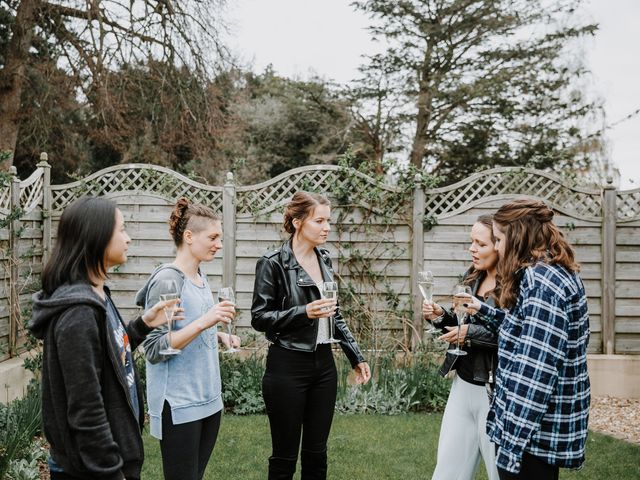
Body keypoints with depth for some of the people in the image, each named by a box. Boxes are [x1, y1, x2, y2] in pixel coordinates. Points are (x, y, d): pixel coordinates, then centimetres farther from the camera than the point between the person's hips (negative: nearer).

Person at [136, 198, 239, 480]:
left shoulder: (200, 276, 8)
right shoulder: (167, 279, -17)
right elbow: (154, 349, -20)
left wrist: (218, 335, 3)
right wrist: (204, 321, -27)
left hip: (209, 399, 8)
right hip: (179, 405, -8)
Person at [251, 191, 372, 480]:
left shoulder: (324, 260, 8)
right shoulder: (273, 263, -10)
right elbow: (259, 318, -11)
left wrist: (356, 357, 15)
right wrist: (304, 312, -24)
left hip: (323, 364, 6)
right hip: (287, 368, -6)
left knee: (316, 452, 12)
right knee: (285, 455, 4)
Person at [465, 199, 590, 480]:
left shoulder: (541, 280, -21)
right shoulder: (554, 272, 11)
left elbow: (535, 374, -26)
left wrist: (511, 444, -26)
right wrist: (483, 310, 25)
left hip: (535, 433, -10)